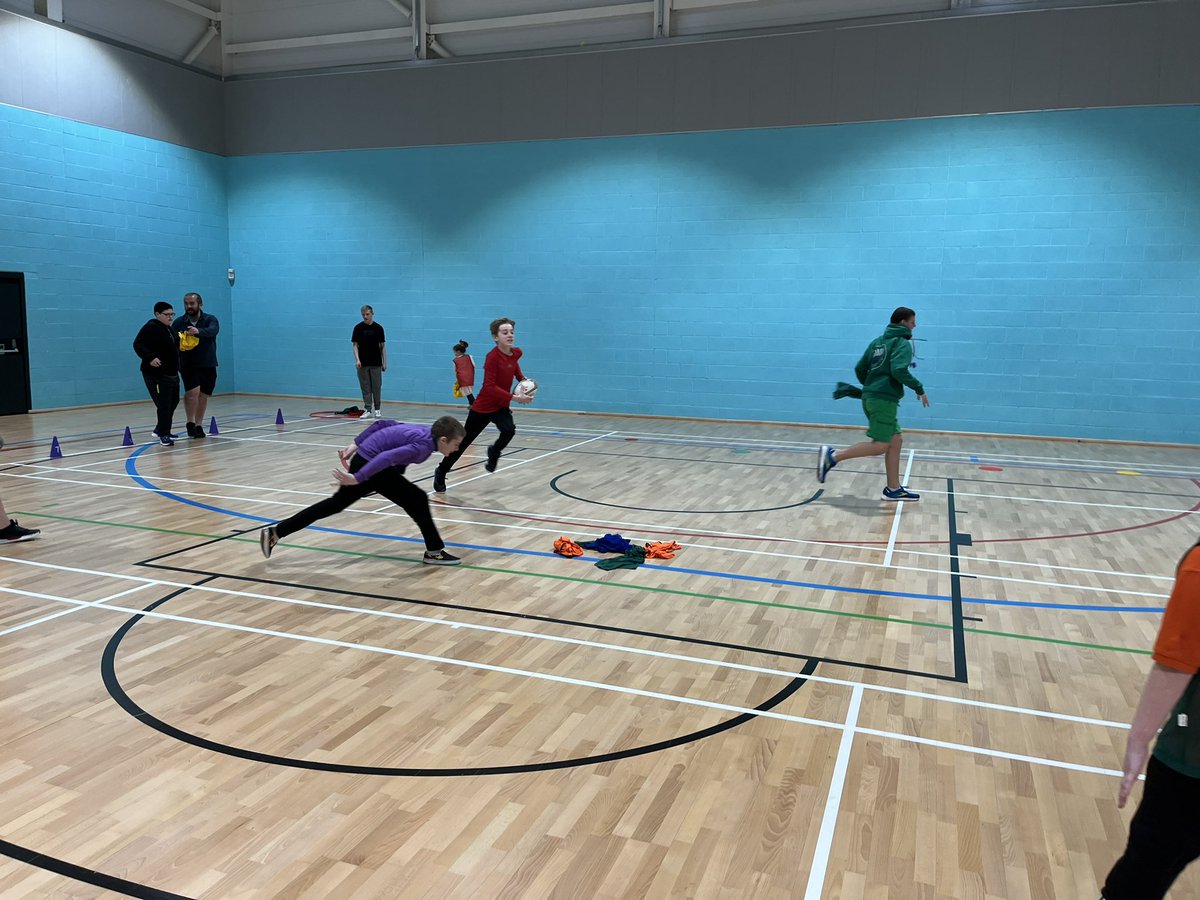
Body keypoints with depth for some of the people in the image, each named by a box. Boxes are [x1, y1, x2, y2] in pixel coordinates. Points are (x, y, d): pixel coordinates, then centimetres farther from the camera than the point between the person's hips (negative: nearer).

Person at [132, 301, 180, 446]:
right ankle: (163, 435, -3)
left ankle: (161, 430, 30)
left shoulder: (170, 329, 15)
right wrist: (150, 358, -31)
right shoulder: (150, 328, -12)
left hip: (171, 373, 9)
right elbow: (138, 344, -19)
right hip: (156, 373, -9)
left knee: (173, 402, 16)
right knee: (164, 404, -11)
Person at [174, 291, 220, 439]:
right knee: (193, 391, -18)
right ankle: (190, 423, 0)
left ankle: (199, 425, 23)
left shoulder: (210, 320, -2)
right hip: (188, 365, -1)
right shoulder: (179, 322, 2)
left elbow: (213, 331, -24)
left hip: (207, 364, 1)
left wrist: (198, 331, -45)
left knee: (203, 396, 7)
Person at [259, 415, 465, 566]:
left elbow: (383, 424, 14)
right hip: (371, 466, -9)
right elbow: (387, 457, -31)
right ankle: (434, 552, 6)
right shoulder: (423, 445, -19)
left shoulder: (426, 431, 8)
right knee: (418, 500, -4)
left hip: (363, 459, 9)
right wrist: (357, 478, -31)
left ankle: (274, 532, 24)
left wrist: (355, 445, 18)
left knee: (336, 503, 19)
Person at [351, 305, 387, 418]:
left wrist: (384, 362, 1)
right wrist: (357, 359, -15)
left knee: (376, 387, 2)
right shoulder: (358, 328, -1)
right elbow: (355, 345, -1)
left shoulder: (378, 328, 1)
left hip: (376, 363, 0)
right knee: (365, 387, 2)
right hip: (363, 363, 0)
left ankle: (377, 409, 14)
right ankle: (368, 410, 6)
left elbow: (382, 346, 4)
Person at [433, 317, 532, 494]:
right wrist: (514, 397, -33)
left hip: (501, 406, 5)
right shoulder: (492, 357, -24)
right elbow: (490, 387, -28)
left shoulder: (516, 353, -4)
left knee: (509, 430, -27)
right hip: (483, 407, -4)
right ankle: (440, 473, 28)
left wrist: (522, 379, 7)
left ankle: (494, 453, 7)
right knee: (463, 442, 7)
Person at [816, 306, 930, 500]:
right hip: (884, 400, -9)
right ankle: (833, 456, -11)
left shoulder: (878, 341, 17)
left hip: (871, 397, 9)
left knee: (896, 441, 13)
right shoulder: (902, 343, -7)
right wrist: (920, 389, -12)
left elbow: (859, 369, 15)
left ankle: (893, 489, 14)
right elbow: (899, 370, -22)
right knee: (880, 446, -6)